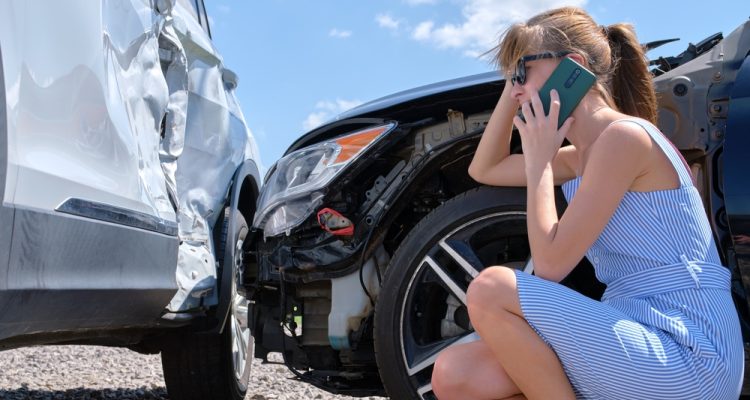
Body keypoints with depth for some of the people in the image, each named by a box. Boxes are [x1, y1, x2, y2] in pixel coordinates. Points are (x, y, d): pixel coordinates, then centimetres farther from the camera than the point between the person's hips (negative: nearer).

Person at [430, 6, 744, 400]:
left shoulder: (624, 135, -15)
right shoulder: (578, 157, 12)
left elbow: (550, 265, -16)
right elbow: (484, 169, 24)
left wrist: (537, 160, -7)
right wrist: (513, 91, 14)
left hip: (687, 357, -8)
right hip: (639, 341, 8)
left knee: (490, 290, -22)